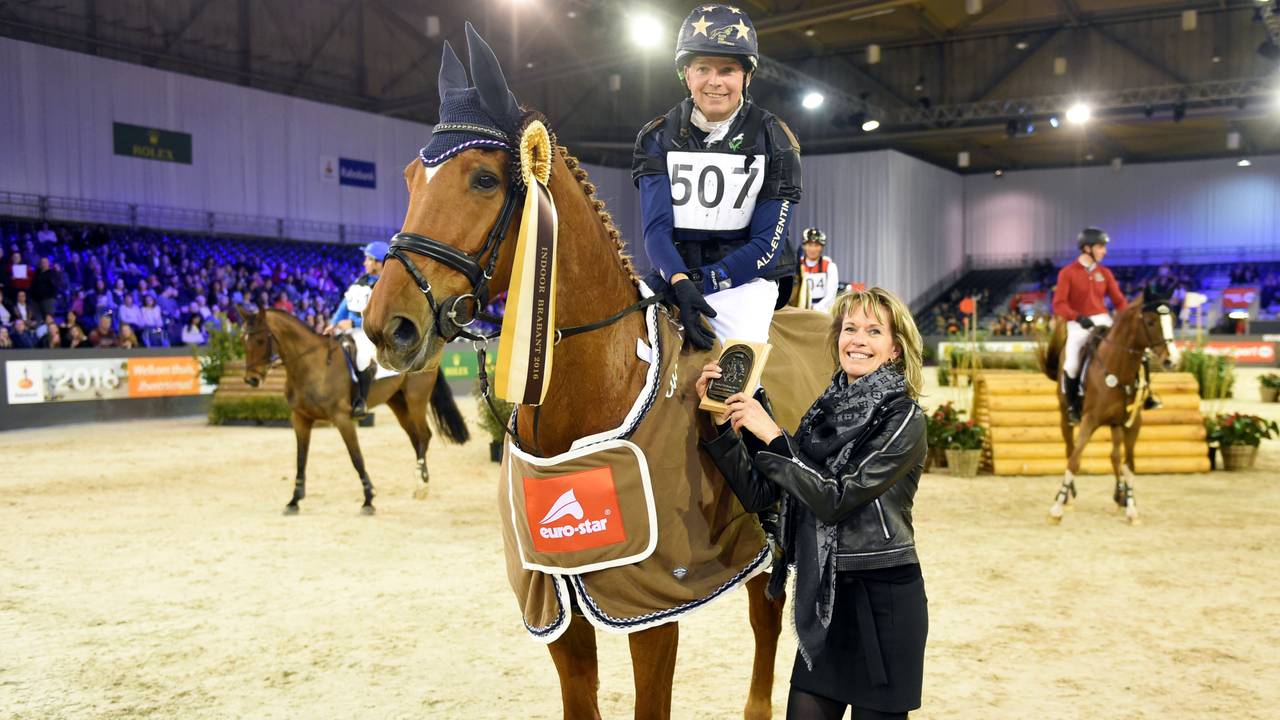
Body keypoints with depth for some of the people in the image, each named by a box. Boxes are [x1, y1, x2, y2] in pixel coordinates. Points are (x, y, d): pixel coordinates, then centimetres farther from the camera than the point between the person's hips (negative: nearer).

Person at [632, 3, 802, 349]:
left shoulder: (773, 139, 2)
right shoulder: (659, 138, 6)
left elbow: (768, 243, -5)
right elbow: (656, 229, -6)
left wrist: (703, 281, -17)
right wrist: (680, 282, -26)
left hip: (743, 282, -2)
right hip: (673, 277, 2)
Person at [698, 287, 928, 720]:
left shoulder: (903, 419, -11)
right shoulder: (826, 411, 7)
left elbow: (834, 498, -20)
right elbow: (758, 494, 5)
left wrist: (770, 436, -20)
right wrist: (722, 421, -3)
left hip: (882, 602, -6)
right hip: (822, 600, 6)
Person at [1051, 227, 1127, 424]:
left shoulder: (1105, 273, 10)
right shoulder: (1068, 273, -3)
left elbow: (1118, 300, 10)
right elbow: (1059, 304, -10)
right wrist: (1078, 318, -25)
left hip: (1103, 320, 4)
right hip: (1079, 324, -4)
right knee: (1072, 365, -21)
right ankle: (1072, 406, 1)